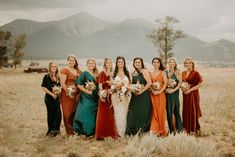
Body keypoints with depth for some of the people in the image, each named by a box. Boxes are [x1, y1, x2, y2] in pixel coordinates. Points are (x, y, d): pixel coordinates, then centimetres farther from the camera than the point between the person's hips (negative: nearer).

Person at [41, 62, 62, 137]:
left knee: (58, 113, 3)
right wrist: (52, 94, -14)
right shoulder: (46, 77, -7)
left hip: (56, 97, 5)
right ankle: (51, 130, 16)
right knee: (51, 114, 1)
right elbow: (43, 87, -11)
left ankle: (56, 129, 20)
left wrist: (58, 91, 1)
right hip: (49, 98, -5)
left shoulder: (58, 77, 10)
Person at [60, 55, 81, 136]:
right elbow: (62, 83, -11)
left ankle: (75, 129, 17)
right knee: (67, 113, -2)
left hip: (76, 94, 5)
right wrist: (68, 91, -16)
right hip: (67, 94, -5)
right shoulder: (64, 70, -4)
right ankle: (69, 131, 5)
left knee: (75, 112, 7)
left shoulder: (78, 71, 14)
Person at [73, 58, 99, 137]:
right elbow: (79, 85, -11)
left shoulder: (96, 74, 12)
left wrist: (98, 93, 1)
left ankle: (92, 131, 15)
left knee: (93, 114, 7)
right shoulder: (84, 73, -5)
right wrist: (87, 91, -15)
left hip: (95, 97, 6)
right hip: (86, 97, -6)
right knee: (85, 112, -12)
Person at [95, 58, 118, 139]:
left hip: (110, 95, 6)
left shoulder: (112, 74, 15)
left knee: (110, 115, 9)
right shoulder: (102, 73, -4)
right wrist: (102, 94, -21)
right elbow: (100, 85, -10)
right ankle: (101, 134, -1)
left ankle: (109, 133, 17)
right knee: (103, 114, -5)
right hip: (104, 95, -6)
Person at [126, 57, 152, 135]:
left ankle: (143, 131, 3)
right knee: (134, 113, 3)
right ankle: (134, 132, 9)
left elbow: (149, 83, -14)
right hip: (135, 96, 6)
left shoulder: (144, 71, -4)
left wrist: (141, 91, -14)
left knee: (143, 113, -5)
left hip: (144, 96, -6)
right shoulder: (133, 73, 15)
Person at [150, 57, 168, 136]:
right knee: (154, 112, 0)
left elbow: (165, 83, -2)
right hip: (152, 94, 2)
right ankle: (155, 130, 6)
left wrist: (160, 91, -13)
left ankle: (161, 130, 8)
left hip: (160, 94, -2)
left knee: (161, 111, -1)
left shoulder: (162, 72, 4)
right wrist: (153, 91, -10)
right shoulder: (150, 73, 11)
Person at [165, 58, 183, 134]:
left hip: (174, 92, -3)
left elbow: (180, 83, -5)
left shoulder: (177, 72, 1)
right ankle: (172, 128, 10)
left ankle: (176, 128, 5)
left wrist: (174, 90, -14)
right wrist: (165, 88, -7)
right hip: (167, 93, 3)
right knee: (169, 110, 2)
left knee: (174, 110, -3)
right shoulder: (165, 72, 9)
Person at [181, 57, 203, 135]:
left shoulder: (195, 73, -10)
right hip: (185, 94, 6)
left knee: (193, 110, -1)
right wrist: (182, 88, -3)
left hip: (193, 94, -6)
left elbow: (200, 84, -12)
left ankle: (194, 129, 10)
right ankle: (187, 128, 19)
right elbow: (181, 83, 19)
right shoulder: (183, 73, 10)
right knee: (186, 110, 8)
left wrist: (190, 90, -16)